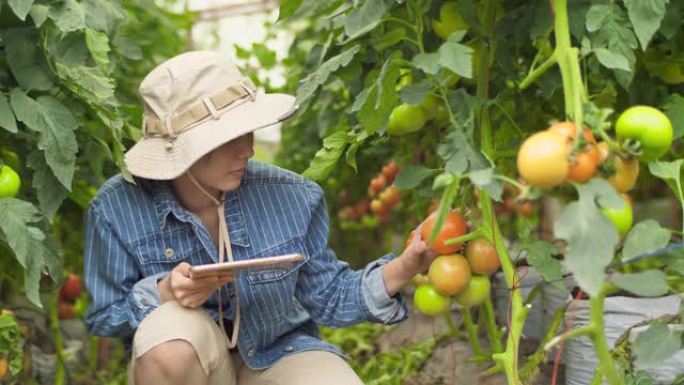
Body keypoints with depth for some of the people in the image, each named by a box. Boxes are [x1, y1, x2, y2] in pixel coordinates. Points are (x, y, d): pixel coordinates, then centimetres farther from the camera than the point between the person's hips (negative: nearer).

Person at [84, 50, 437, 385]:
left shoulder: (291, 197, -15)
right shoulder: (117, 207, -19)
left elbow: (327, 297, -4)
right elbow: (104, 317, -9)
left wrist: (403, 268, -19)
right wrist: (163, 294, -30)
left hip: (279, 354, 1)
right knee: (169, 338, -38)